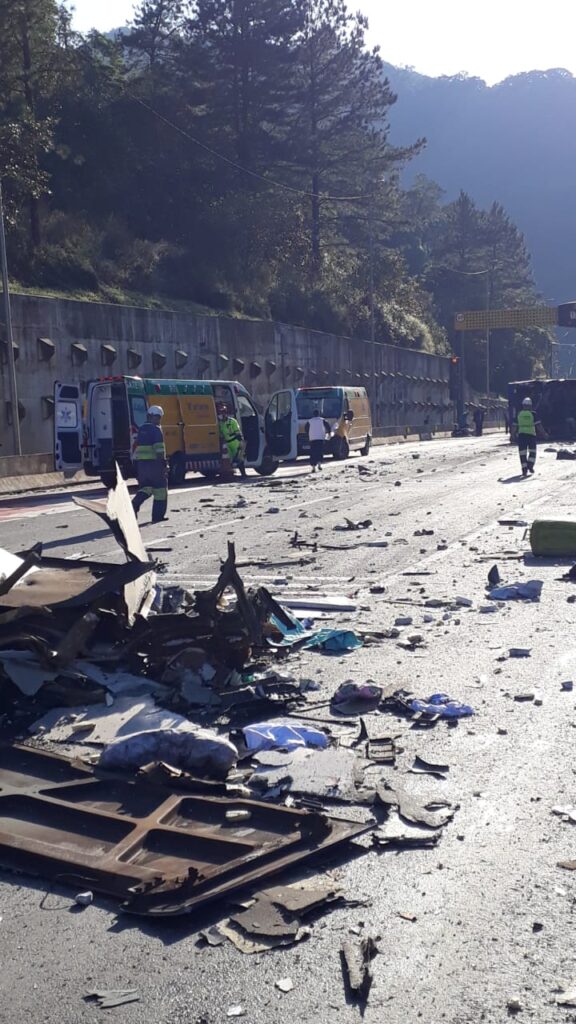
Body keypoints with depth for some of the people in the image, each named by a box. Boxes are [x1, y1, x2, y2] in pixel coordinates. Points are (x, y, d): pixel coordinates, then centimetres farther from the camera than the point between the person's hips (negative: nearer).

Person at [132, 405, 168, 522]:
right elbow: (159, 449, -18)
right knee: (160, 488, 5)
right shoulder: (156, 430, -10)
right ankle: (158, 515, 5)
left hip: (140, 463, 7)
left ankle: (135, 505, -10)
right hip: (153, 463, -7)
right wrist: (164, 465, -16)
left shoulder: (141, 429, 16)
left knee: (145, 487, 16)